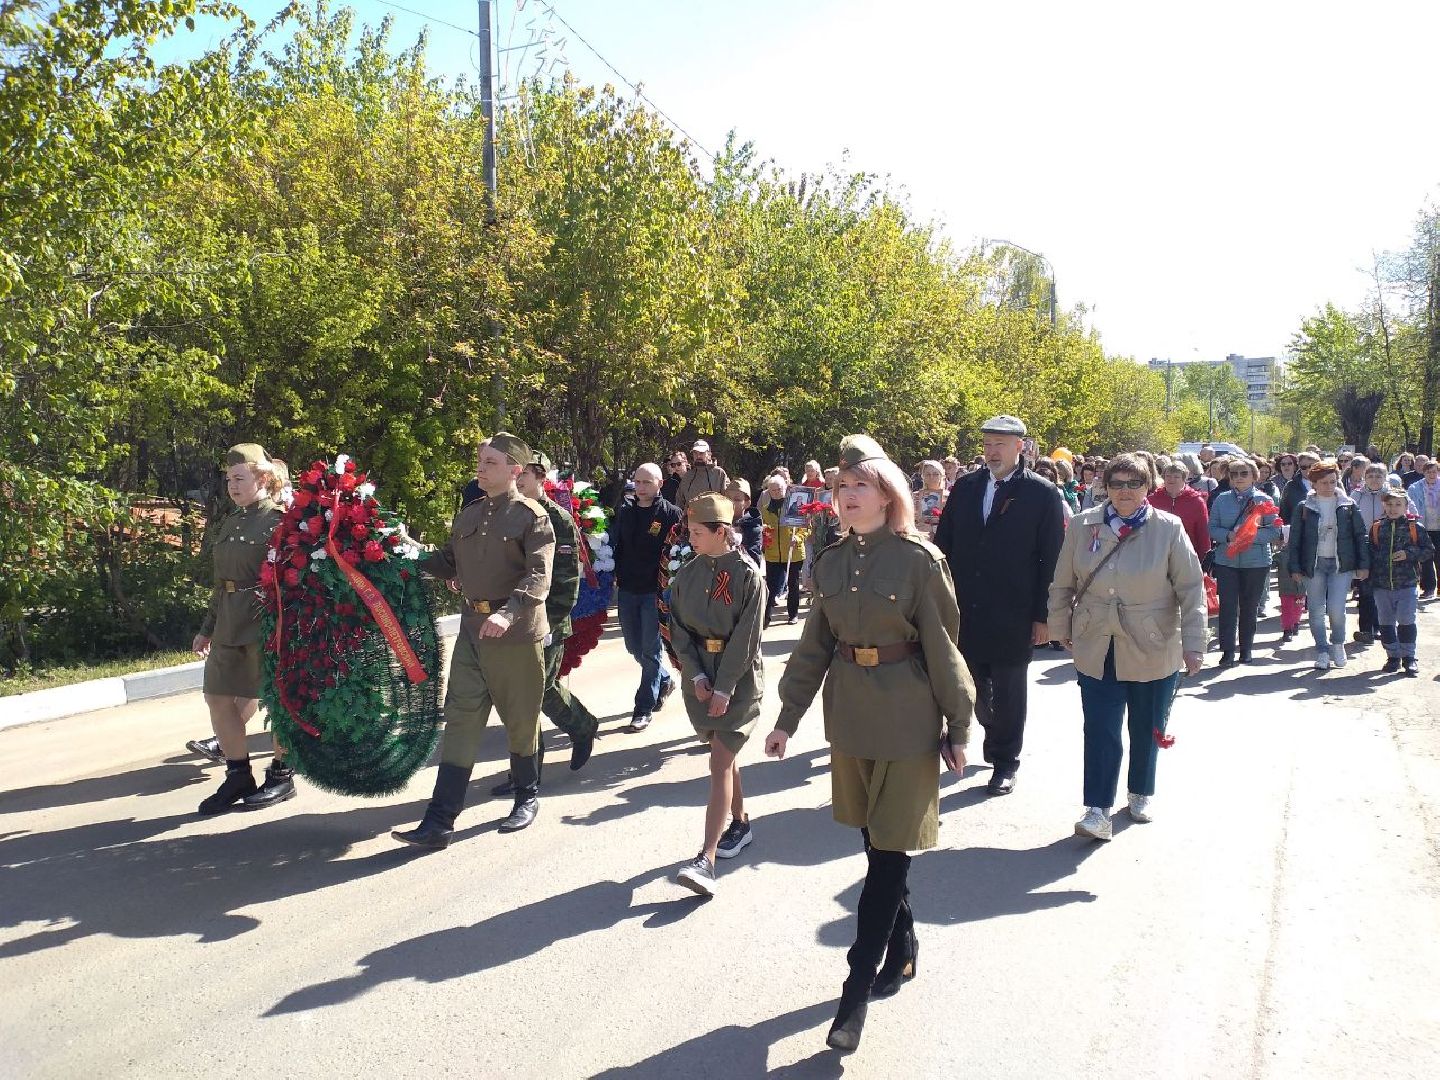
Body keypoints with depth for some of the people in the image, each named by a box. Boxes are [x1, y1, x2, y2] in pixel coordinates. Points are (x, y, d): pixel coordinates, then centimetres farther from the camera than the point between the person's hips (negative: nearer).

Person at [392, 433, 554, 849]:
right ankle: (439, 822, 2)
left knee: (521, 720, 9)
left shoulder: (532, 516, -9)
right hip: (472, 627, 6)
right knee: (460, 720, 2)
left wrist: (509, 613, -34)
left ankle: (528, 796, 32)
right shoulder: (467, 515, 13)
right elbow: (447, 563, 19)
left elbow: (538, 577, -19)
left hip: (517, 632, -6)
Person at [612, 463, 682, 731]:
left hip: (655, 592, -5)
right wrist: (615, 579, 6)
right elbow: (617, 547, 14)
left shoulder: (671, 514, -7)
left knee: (651, 649, 0)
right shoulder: (625, 512, 8)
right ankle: (664, 681, 39)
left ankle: (644, 708, 9)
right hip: (627, 591, 5)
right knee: (634, 647, 14)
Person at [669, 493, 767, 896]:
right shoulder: (687, 573, 4)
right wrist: (696, 675, -9)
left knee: (720, 762, -10)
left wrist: (724, 688, -17)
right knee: (726, 755, 18)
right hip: (700, 676, 5)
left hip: (738, 679, -5)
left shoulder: (748, 575, -12)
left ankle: (706, 859, -13)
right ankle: (740, 823, 37)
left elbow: (746, 639, -14)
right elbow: (679, 628, 3)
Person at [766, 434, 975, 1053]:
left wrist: (957, 728, -3)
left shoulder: (919, 559, -11)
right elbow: (815, 645, 10)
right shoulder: (830, 562, 4)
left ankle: (858, 990, 4)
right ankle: (902, 950, 34)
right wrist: (788, 717, 9)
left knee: (889, 850, -1)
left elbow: (942, 648, -6)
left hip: (906, 717, -5)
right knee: (877, 841, 15)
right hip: (849, 714, 5)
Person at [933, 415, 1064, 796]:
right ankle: (997, 735, 35)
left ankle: (1005, 761, 23)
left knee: (1008, 692, 7)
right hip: (964, 610, 4)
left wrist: (1043, 616, -7)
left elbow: (1051, 560, -5)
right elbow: (943, 544, 10)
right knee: (974, 686, 10)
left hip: (1013, 616, -3)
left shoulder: (1043, 494, -5)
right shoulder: (965, 487, 7)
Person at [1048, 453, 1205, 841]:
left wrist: (1194, 643, -8)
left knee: (1147, 729, 14)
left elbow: (1191, 589, -5)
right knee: (1100, 729, -4)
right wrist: (1062, 628, 11)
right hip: (1097, 649, 0)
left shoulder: (1168, 528, -5)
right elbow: (1063, 584, 9)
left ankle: (1141, 794, 35)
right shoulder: (1083, 526, 0)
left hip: (1154, 650, 0)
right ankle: (1098, 810, 0)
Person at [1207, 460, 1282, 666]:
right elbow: (1212, 528, 2)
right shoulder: (1221, 500, 4)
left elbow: (1274, 531, -6)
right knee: (1227, 607, -4)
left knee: (1249, 607, 9)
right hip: (1226, 561, 1)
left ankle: (1246, 650, 22)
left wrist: (1251, 535, -21)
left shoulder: (1263, 500, -1)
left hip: (1256, 562, -1)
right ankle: (1227, 652, 0)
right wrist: (1228, 535, -17)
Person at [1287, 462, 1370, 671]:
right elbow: (1295, 539, 4)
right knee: (1316, 612, 3)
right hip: (1313, 565, 1)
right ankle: (1322, 652, 15)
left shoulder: (1348, 506, 5)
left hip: (1341, 564, -1)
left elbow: (1360, 536, 7)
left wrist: (1363, 565, 1)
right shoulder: (1304, 507, 4)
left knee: (1336, 609, -12)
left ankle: (1338, 644, 14)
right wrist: (1295, 568, -2)